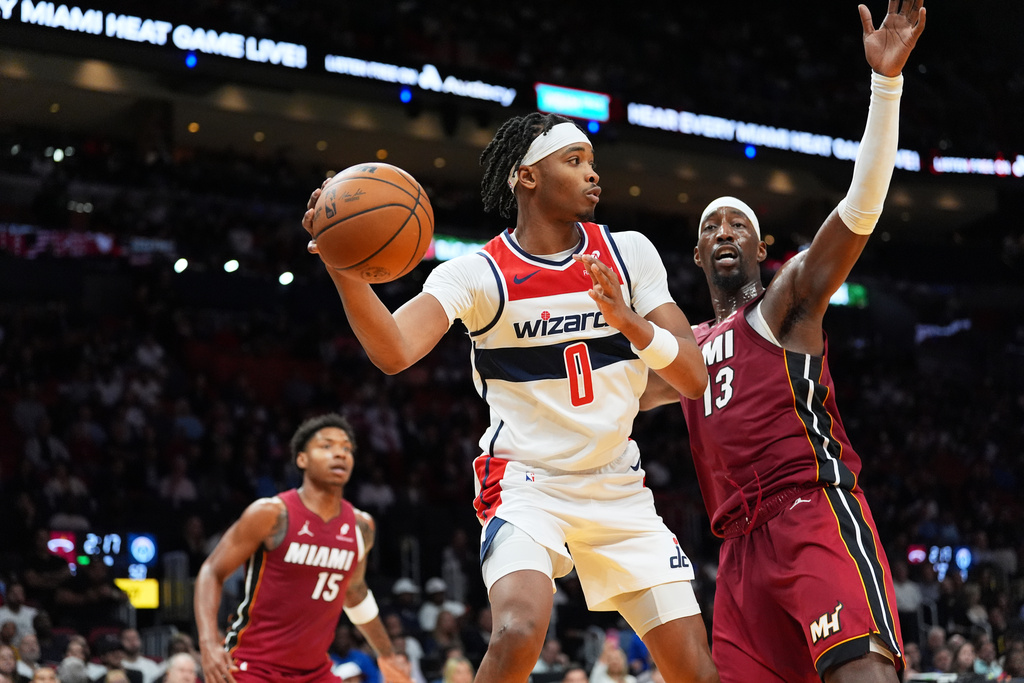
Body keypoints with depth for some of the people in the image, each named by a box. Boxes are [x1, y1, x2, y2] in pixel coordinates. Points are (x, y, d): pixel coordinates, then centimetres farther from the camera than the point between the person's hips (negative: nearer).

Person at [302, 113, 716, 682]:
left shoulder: (628, 253, -2)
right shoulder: (476, 275, -11)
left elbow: (694, 379, -6)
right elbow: (394, 352, -29)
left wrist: (631, 322, -25)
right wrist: (342, 265, -46)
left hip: (617, 487, 4)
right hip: (525, 482, -4)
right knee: (520, 633, -31)